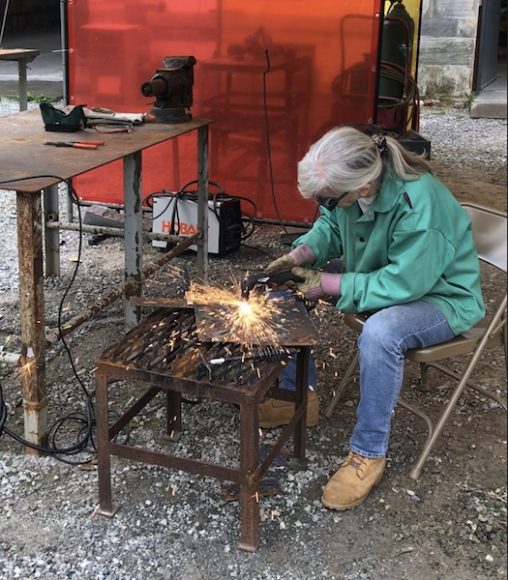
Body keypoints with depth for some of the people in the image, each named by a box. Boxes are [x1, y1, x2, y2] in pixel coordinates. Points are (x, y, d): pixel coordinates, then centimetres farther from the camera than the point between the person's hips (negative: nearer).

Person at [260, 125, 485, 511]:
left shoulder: (419, 207, -37)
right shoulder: (348, 183, -16)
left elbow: (402, 285, -33)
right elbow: (330, 226, 3)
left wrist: (329, 285, -28)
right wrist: (302, 253, -16)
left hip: (439, 295, -8)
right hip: (379, 276, 8)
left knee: (380, 333, -38)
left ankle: (369, 455, -20)